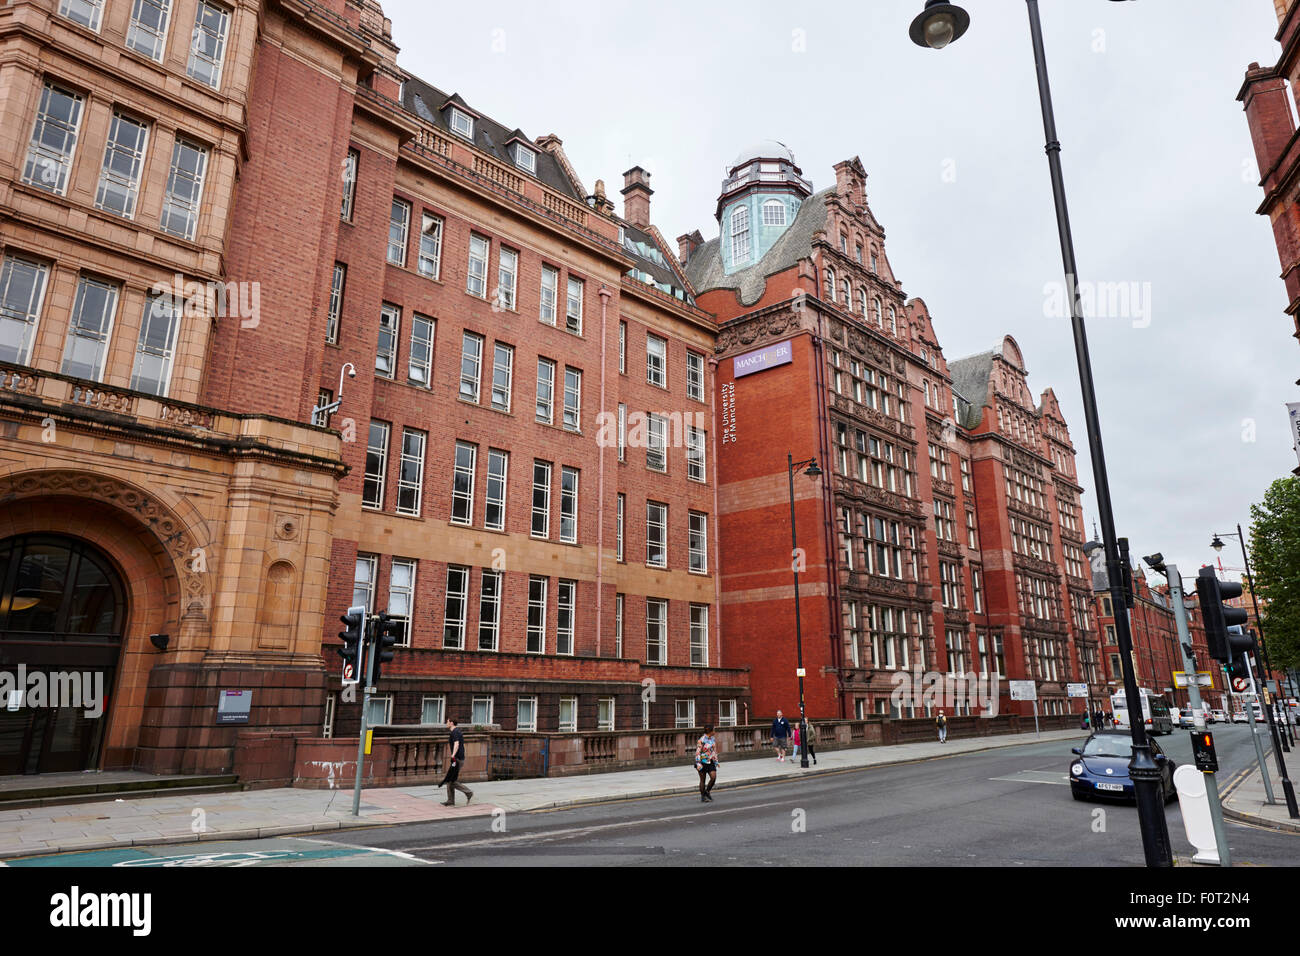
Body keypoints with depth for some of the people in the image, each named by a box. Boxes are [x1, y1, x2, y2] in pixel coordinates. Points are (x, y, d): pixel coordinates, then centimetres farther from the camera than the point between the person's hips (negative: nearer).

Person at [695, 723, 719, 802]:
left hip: (710, 762, 6)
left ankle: (707, 792, 14)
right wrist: (698, 764, -20)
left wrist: (716, 761, 16)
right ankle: (703, 797, 15)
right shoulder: (701, 740, -16)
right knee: (703, 780, 3)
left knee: (713, 777, -9)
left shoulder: (713, 739, 7)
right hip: (703, 762, -6)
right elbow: (697, 752, -15)